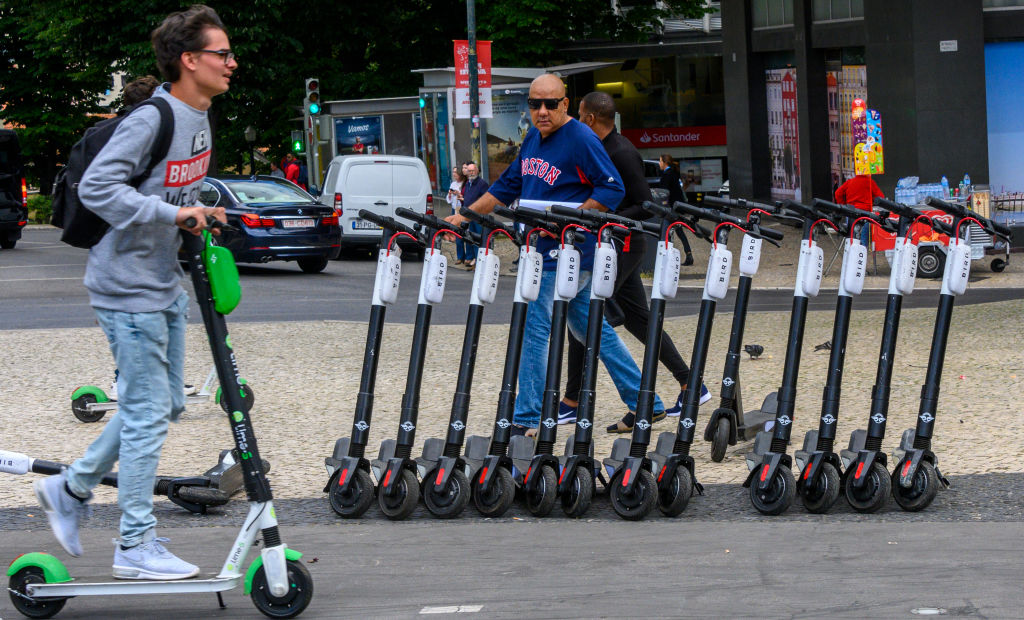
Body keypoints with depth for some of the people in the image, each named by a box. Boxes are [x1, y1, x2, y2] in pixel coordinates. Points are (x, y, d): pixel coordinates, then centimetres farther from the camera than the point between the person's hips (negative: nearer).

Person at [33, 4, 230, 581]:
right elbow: (97, 187, -25)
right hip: (129, 287, -10)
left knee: (165, 405, 16)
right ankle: (136, 546, 6)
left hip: (165, 284, 10)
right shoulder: (151, 121, -21)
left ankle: (71, 489, 28)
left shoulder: (199, 118, 8)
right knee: (148, 413, -3)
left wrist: (198, 218, 5)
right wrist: (172, 213, -28)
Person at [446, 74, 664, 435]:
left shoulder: (581, 139, -13)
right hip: (547, 247, 9)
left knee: (533, 325, -7)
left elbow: (612, 189, -16)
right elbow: (509, 186, 20)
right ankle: (644, 403, 19)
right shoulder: (533, 139, 13)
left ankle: (527, 418, -1)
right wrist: (466, 216, 14)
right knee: (590, 326, 13)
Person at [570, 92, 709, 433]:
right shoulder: (602, 151, 13)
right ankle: (691, 385, 15)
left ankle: (572, 401, -1)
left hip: (621, 248, -10)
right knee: (638, 319, 12)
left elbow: (645, 207, -20)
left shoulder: (623, 155, -17)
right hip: (611, 247, 10)